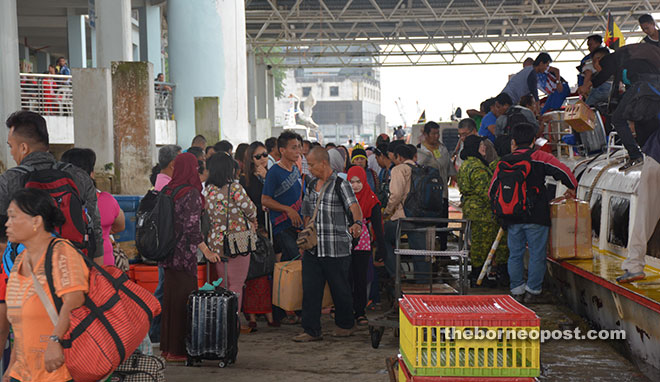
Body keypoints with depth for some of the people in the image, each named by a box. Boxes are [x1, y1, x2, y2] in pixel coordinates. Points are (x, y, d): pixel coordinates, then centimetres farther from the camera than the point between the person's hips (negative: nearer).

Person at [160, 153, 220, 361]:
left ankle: (167, 346, 22)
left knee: (170, 298, 15)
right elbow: (192, 227, -20)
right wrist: (207, 252, -18)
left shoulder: (167, 191, 8)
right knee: (184, 301, -1)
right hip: (184, 256, -8)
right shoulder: (191, 194, -14)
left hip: (169, 254, 8)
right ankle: (177, 350, 2)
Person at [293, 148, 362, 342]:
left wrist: (357, 223, -42)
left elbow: (354, 206, -21)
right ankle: (311, 330, 7)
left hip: (337, 249, -6)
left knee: (340, 289, 5)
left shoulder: (340, 185, -6)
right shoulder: (311, 186, 15)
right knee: (310, 289, 1)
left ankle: (345, 325, 25)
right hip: (313, 249, 6)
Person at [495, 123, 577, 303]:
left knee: (515, 254, 11)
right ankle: (533, 291, 5)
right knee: (537, 254, 4)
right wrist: (572, 188, 9)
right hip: (536, 216, -3)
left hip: (512, 218, 3)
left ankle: (517, 290, 13)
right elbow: (563, 170, -9)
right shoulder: (539, 157, -1)